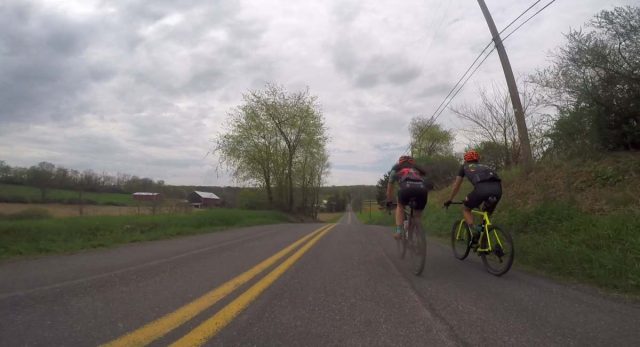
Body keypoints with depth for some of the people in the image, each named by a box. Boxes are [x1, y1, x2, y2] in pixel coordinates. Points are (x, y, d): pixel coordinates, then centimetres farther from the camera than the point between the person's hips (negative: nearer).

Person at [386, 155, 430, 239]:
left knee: (400, 206, 27)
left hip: (406, 187, -2)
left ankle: (398, 231, 14)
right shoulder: (418, 169, 40)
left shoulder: (396, 168, 34)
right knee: (417, 216, 23)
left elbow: (390, 187, 40)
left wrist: (389, 202, 51)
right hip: (422, 188, 2)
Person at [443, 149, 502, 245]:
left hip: (482, 187, -4)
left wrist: (449, 200, 49)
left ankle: (474, 231, -3)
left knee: (466, 209, 22)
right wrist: (478, 201, 61)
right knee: (487, 215, 28)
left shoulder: (464, 166, 31)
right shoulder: (484, 166, 41)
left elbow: (456, 186, 36)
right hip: (498, 188, 4)